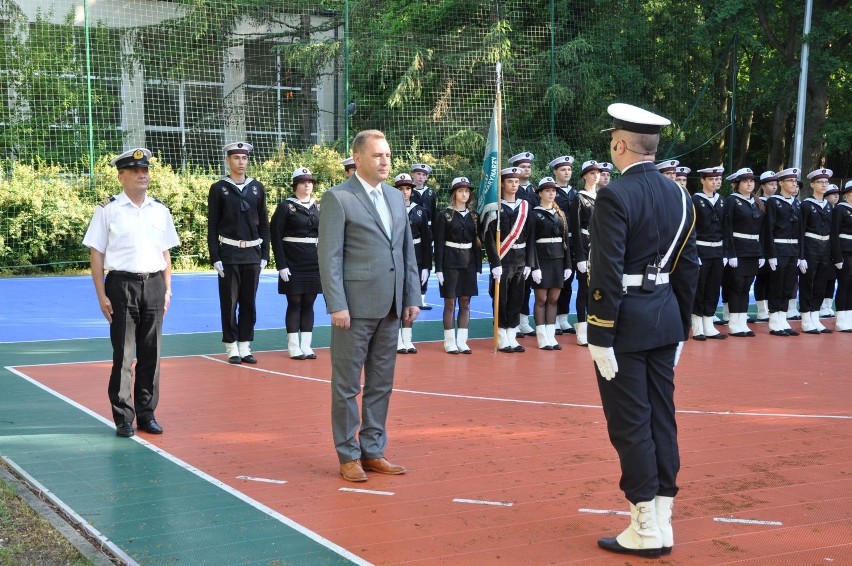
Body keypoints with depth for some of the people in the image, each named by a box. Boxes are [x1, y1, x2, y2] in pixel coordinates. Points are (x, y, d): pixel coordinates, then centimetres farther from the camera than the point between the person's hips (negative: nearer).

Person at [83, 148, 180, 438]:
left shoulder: (160, 210, 11)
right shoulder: (108, 210, -1)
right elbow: (96, 254, -3)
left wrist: (167, 289, 10)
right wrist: (102, 295, -8)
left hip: (154, 285, 4)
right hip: (122, 285, -4)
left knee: (151, 353, 7)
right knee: (123, 354, -1)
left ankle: (146, 414, 17)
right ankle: (123, 417, 8)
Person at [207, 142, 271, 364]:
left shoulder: (257, 188, 9)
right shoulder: (218, 189, 1)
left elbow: (264, 224, 11)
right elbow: (212, 227, -1)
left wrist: (264, 254, 4)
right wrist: (215, 258, -8)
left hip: (252, 253, 3)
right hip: (229, 253, -3)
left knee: (249, 302, 6)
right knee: (229, 303, 1)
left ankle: (245, 347, 13)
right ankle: (232, 348, 8)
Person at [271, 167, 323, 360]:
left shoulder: (318, 207, 10)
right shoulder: (285, 206, -3)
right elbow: (276, 236, -6)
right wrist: (281, 265, -12)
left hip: (315, 264, 4)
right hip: (293, 264, -4)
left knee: (309, 304, 7)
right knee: (294, 303, 0)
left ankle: (306, 345, 12)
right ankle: (294, 347, 6)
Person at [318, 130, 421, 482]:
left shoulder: (396, 198, 14)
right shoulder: (338, 198, -6)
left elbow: (408, 252, 16)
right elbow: (329, 257, -10)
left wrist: (412, 297, 10)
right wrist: (336, 305, -16)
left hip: (390, 307, 6)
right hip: (355, 307, -6)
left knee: (381, 384, 12)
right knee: (347, 385, 4)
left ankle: (373, 451, 23)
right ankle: (348, 456, 14)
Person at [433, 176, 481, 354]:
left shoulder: (474, 216, 9)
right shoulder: (444, 215, -3)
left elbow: (477, 243, 10)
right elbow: (439, 244, -5)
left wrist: (478, 267, 5)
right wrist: (439, 269, -10)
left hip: (469, 263, 4)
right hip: (450, 262, -4)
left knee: (465, 303, 5)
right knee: (450, 303, 0)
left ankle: (461, 341, 11)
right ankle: (450, 342, 7)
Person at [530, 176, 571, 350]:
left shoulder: (560, 214, 12)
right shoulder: (535, 214, -3)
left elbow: (566, 240, 12)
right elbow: (530, 242, -9)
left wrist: (568, 265, 6)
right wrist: (535, 267, -16)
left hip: (558, 260, 5)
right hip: (542, 260, -5)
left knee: (553, 299, 7)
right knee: (541, 299, 0)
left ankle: (551, 337, 11)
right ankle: (542, 339, 4)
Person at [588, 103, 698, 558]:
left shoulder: (614, 196, -14)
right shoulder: (679, 196, 8)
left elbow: (607, 273, -18)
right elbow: (688, 268, 11)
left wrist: (600, 337, -14)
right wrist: (680, 326, 18)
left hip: (625, 322, -7)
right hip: (665, 319, 7)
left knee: (630, 424, -1)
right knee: (661, 419, 11)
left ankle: (645, 530, 5)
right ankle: (662, 524, 18)